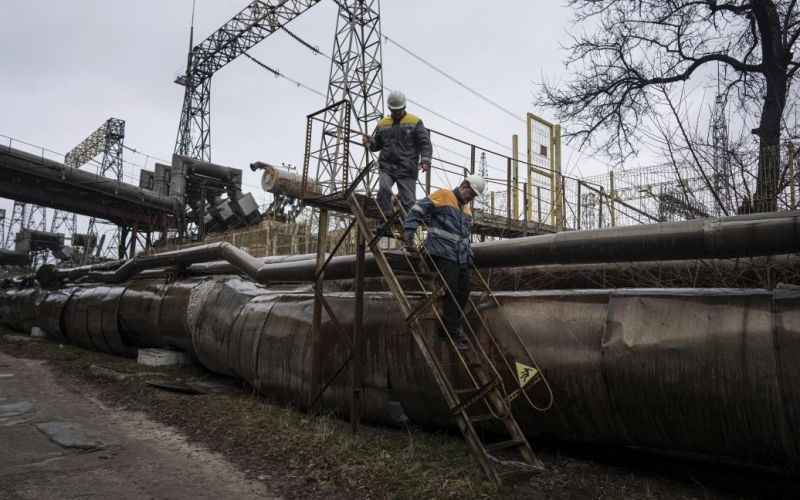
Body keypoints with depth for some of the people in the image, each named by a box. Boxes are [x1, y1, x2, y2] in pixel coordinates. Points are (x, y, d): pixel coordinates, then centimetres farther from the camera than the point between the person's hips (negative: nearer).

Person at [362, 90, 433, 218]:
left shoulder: (415, 122, 6)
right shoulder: (382, 124, 16)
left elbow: (425, 144, 0)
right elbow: (377, 144, 25)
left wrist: (425, 160, -17)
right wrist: (370, 143, 0)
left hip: (407, 170, -2)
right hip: (386, 167, 2)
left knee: (409, 201, -4)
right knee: (383, 189, -24)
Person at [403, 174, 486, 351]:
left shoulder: (467, 209, 22)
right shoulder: (442, 195, -2)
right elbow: (416, 210, -8)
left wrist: (469, 256, 19)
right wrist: (409, 233, -17)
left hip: (460, 258, 9)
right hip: (444, 254, -8)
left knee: (463, 292, 8)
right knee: (452, 293, -11)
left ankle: (446, 330, 20)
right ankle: (452, 335, -2)